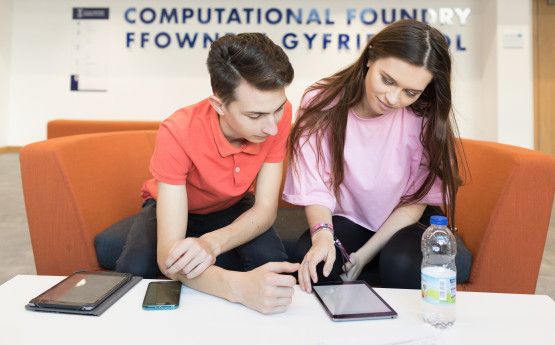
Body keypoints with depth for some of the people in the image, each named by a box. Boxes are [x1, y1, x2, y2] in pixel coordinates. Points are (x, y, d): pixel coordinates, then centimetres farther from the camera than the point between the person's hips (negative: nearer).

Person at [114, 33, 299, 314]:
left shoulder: (278, 115, -27)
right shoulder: (177, 133, -37)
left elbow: (265, 209, -22)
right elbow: (168, 256, -41)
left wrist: (212, 243, -42)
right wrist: (239, 286, -60)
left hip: (231, 208, 2)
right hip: (174, 206, -1)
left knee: (271, 260, -30)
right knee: (135, 270, -31)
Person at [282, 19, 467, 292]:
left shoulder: (426, 115, -14)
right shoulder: (320, 103, -14)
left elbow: (416, 199, -9)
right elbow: (315, 187, -14)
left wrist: (364, 254, -18)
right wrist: (322, 233, -35)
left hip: (405, 223, 0)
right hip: (347, 219, 1)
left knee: (403, 263, -33)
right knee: (309, 256, -30)